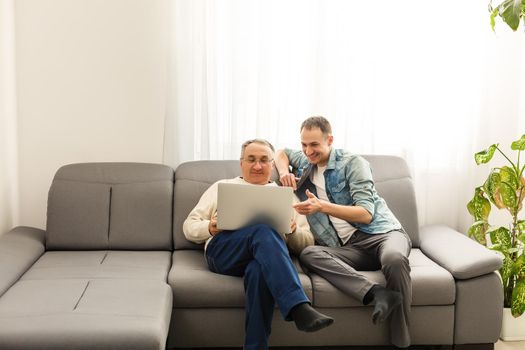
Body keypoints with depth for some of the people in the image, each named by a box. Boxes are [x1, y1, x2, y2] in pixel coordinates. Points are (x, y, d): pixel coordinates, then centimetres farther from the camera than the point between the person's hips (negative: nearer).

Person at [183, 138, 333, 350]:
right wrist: (210, 228, -3)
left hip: (264, 256, 1)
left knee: (260, 271, -40)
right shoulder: (222, 187, 29)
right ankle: (299, 309, -49)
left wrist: (292, 231, -3)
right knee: (263, 231, -36)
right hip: (223, 252, -1)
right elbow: (189, 227, 21)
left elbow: (307, 244, 22)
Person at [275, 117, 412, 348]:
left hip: (382, 233, -4)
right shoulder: (305, 164, 18)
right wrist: (284, 171, 15)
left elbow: (366, 214, -9)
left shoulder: (353, 163, 1)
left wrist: (322, 206, -22)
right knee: (308, 254, -29)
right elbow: (281, 153, 38)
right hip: (348, 248, 4)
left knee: (394, 259, -40)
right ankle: (377, 294, -42)